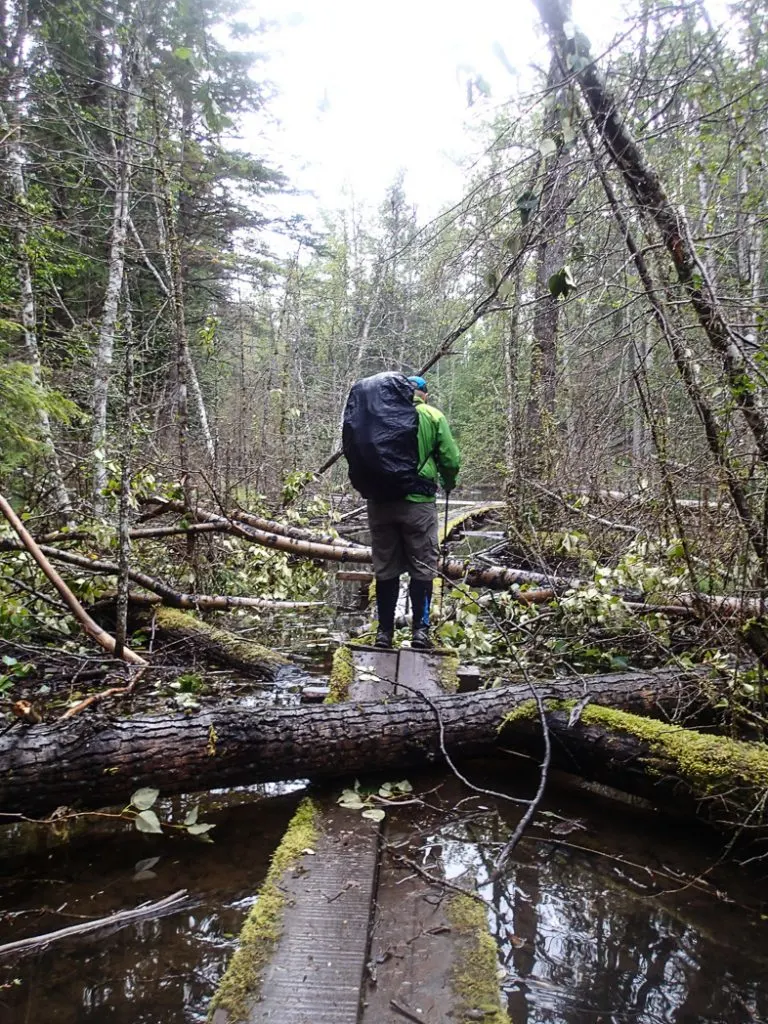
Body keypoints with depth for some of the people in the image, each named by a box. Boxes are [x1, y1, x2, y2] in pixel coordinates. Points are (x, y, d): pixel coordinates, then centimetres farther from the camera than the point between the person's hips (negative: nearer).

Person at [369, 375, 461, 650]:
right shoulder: (433, 416, 3)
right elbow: (450, 460, -2)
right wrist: (449, 484, 17)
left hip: (380, 501, 3)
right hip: (418, 502, -2)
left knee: (385, 567, 9)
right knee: (422, 567, 7)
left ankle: (384, 631, 12)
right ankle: (420, 629, 4)